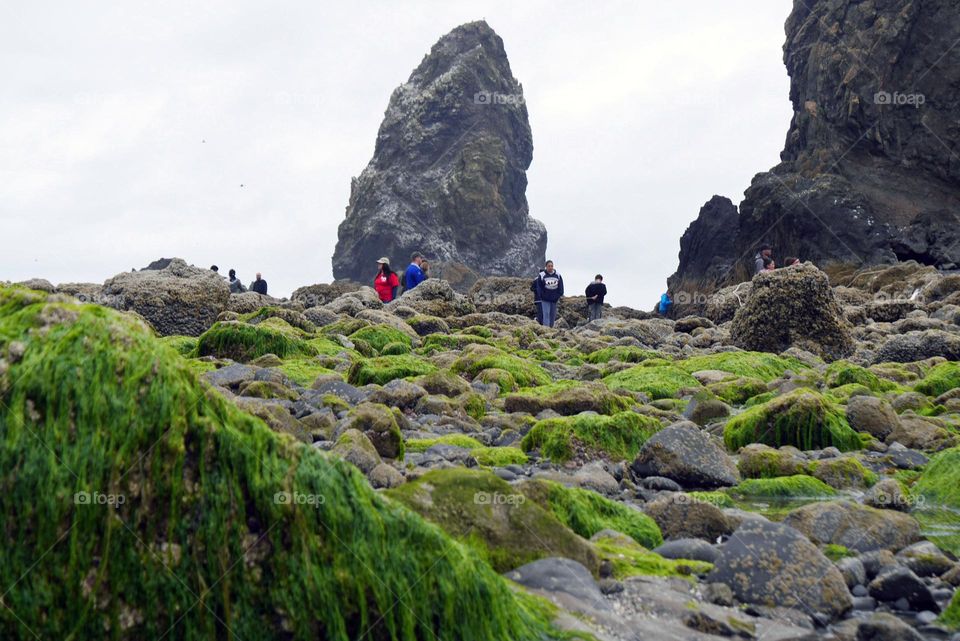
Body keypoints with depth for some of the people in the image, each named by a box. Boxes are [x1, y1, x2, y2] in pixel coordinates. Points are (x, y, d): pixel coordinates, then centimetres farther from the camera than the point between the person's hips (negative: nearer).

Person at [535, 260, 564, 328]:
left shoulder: (558, 275, 6)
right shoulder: (542, 275, -4)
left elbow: (561, 287, 10)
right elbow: (539, 287, -2)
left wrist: (559, 295, -1)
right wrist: (542, 296, -9)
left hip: (554, 299, 4)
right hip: (545, 299, -4)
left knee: (553, 315, 8)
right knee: (546, 314, -13)